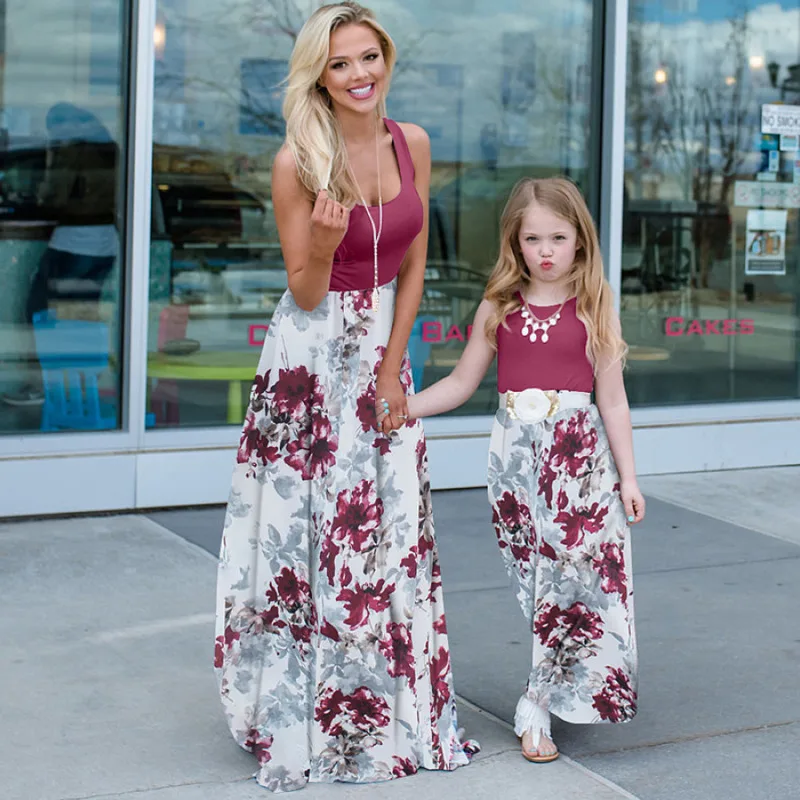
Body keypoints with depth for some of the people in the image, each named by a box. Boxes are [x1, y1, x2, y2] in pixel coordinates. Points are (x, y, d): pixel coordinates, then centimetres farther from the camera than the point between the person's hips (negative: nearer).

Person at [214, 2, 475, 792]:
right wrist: (323, 244, -30)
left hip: (384, 351, 5)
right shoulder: (297, 163, -15)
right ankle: (303, 717, 14)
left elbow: (413, 268, 5)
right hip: (311, 360, -4)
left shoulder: (412, 144, -1)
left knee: (389, 536, 8)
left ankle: (388, 713, 22)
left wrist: (392, 371, -1)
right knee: (306, 533, -1)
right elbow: (306, 292, -9)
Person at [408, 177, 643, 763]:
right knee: (534, 576, 4)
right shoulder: (499, 309, 6)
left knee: (572, 571, -6)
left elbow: (612, 400, 2)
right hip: (516, 450, 2)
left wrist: (628, 477, 1)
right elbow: (462, 382, 10)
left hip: (578, 454, -2)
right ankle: (546, 697, 14)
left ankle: (537, 705, 2)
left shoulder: (594, 310, 1)